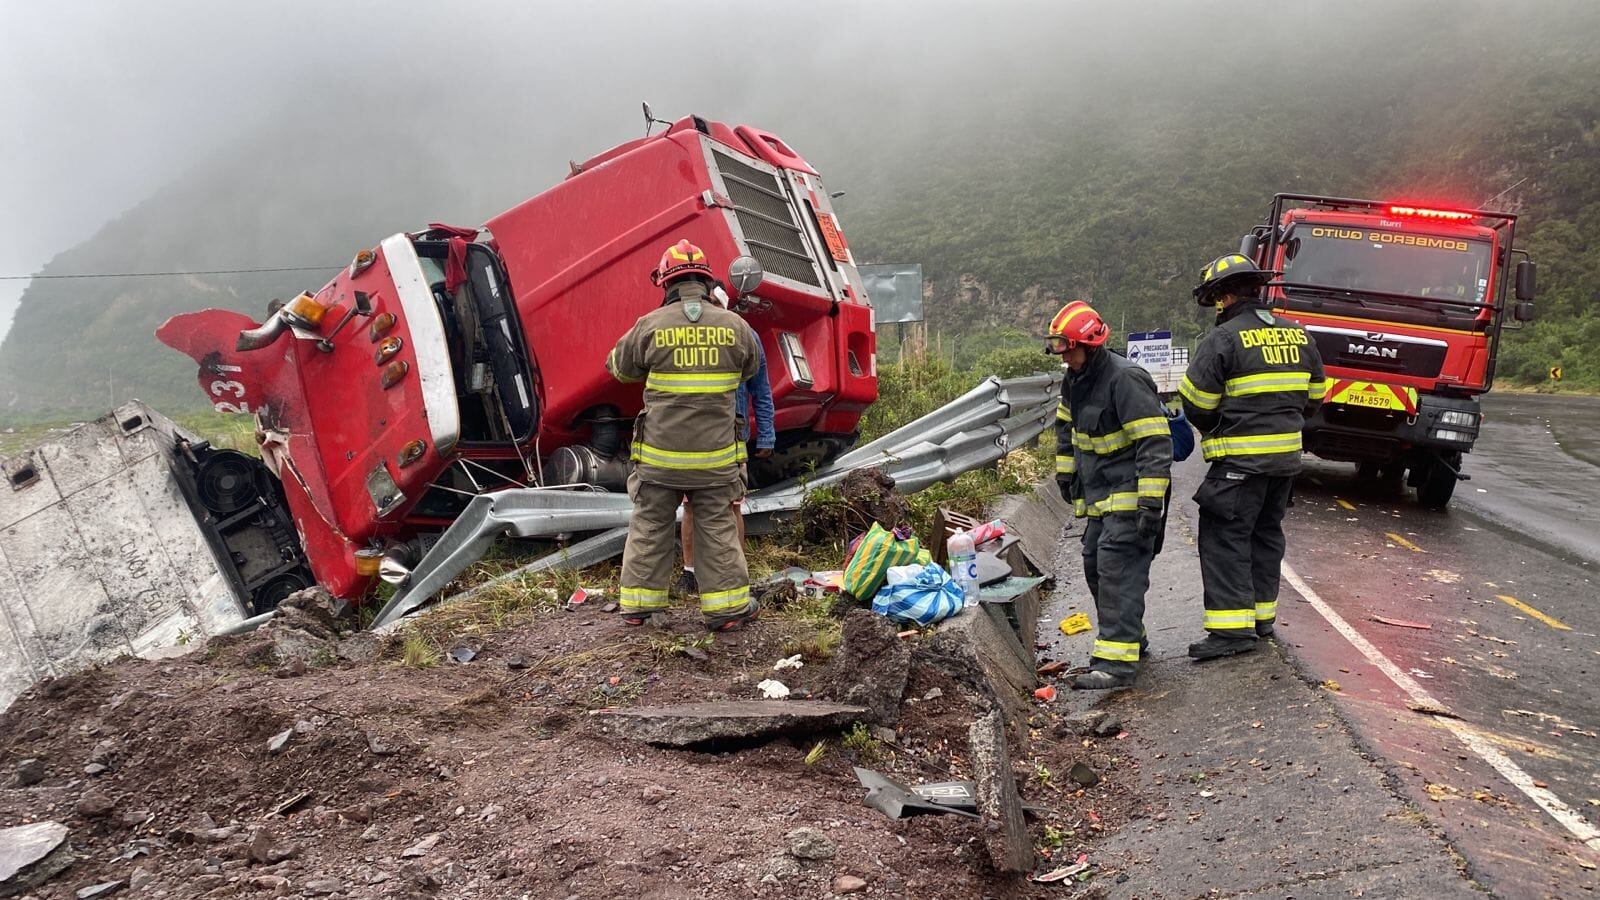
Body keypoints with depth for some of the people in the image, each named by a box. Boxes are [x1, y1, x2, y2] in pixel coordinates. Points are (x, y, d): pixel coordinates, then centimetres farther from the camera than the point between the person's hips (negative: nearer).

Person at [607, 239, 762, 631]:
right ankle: (727, 606, 14)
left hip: (660, 454, 0)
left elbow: (619, 367, 9)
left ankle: (638, 603, 21)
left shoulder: (650, 325, -7)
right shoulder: (733, 325, -3)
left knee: (649, 527, 13)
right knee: (718, 529, 10)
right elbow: (751, 367, 16)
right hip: (715, 454, 1)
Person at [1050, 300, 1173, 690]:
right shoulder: (1075, 379, 9)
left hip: (1128, 496, -10)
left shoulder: (1125, 378, -20)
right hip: (1097, 495, 10)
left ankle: (1117, 661, -14)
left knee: (1118, 571, -14)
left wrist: (1152, 501, -26)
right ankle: (1128, 637, 30)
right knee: (1095, 566, 14)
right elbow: (1065, 425, 28)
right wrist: (1065, 473, 25)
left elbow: (1156, 442, -23)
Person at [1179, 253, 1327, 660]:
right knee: (1266, 534, 18)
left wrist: (1211, 430, 10)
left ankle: (1232, 627, -8)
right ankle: (1262, 615, 26)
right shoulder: (1298, 335, 9)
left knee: (1224, 538, -4)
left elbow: (1196, 403, -10)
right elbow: (1314, 394, 16)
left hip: (1240, 460, -8)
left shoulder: (1222, 339, -13)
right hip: (1287, 457, 8)